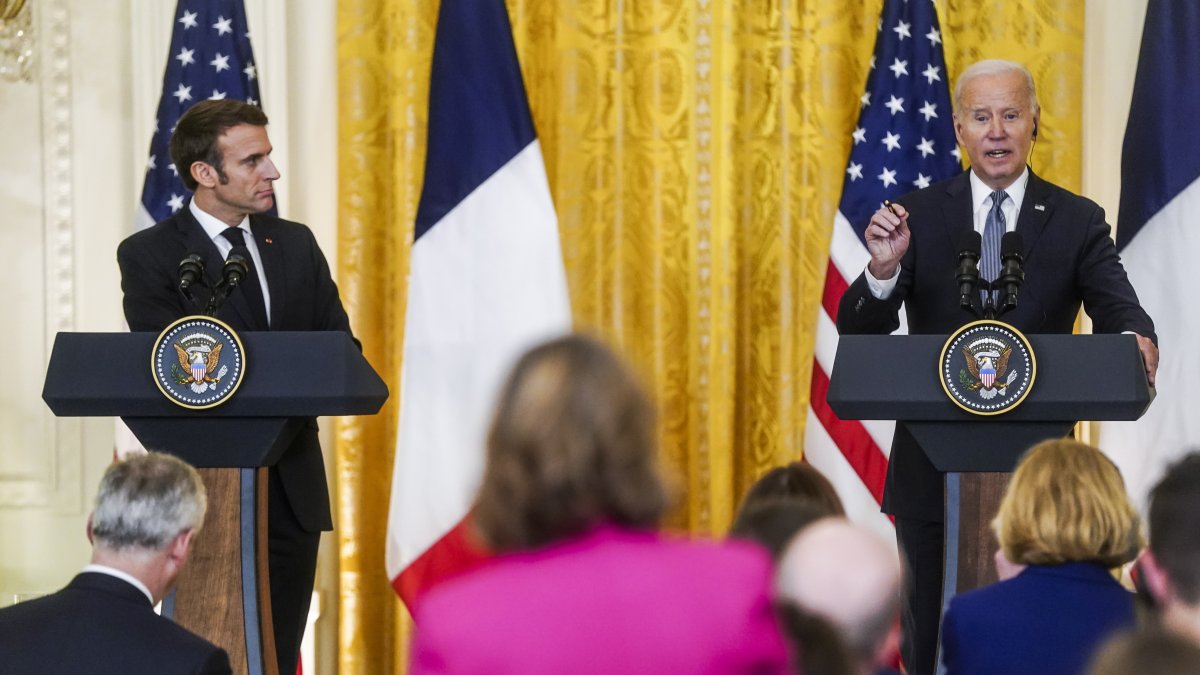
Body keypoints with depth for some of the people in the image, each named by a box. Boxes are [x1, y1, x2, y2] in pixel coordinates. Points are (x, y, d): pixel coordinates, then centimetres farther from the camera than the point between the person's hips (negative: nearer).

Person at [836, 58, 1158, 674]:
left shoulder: (1077, 222, 2)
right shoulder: (919, 217, 1)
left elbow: (1116, 306, -10)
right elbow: (858, 331, -6)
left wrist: (1135, 341, -35)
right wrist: (884, 268, -28)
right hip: (932, 472, 0)